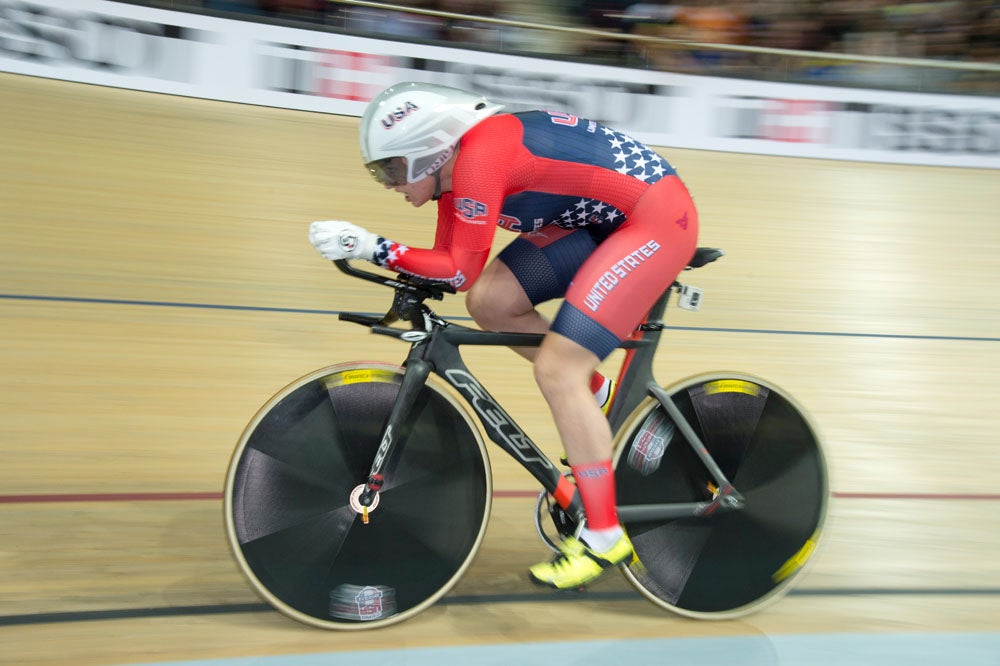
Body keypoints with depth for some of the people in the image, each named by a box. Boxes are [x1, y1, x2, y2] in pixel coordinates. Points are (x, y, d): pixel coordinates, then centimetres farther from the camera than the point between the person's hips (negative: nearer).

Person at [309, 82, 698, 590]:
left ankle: (604, 537, -3)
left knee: (557, 370, -13)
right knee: (489, 301, 0)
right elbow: (447, 262, 7)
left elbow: (462, 270, -22)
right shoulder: (453, 164, 5)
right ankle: (594, 397, 18)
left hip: (657, 219, -9)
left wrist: (369, 248, -21)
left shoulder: (479, 156, -23)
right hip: (605, 217, 9)